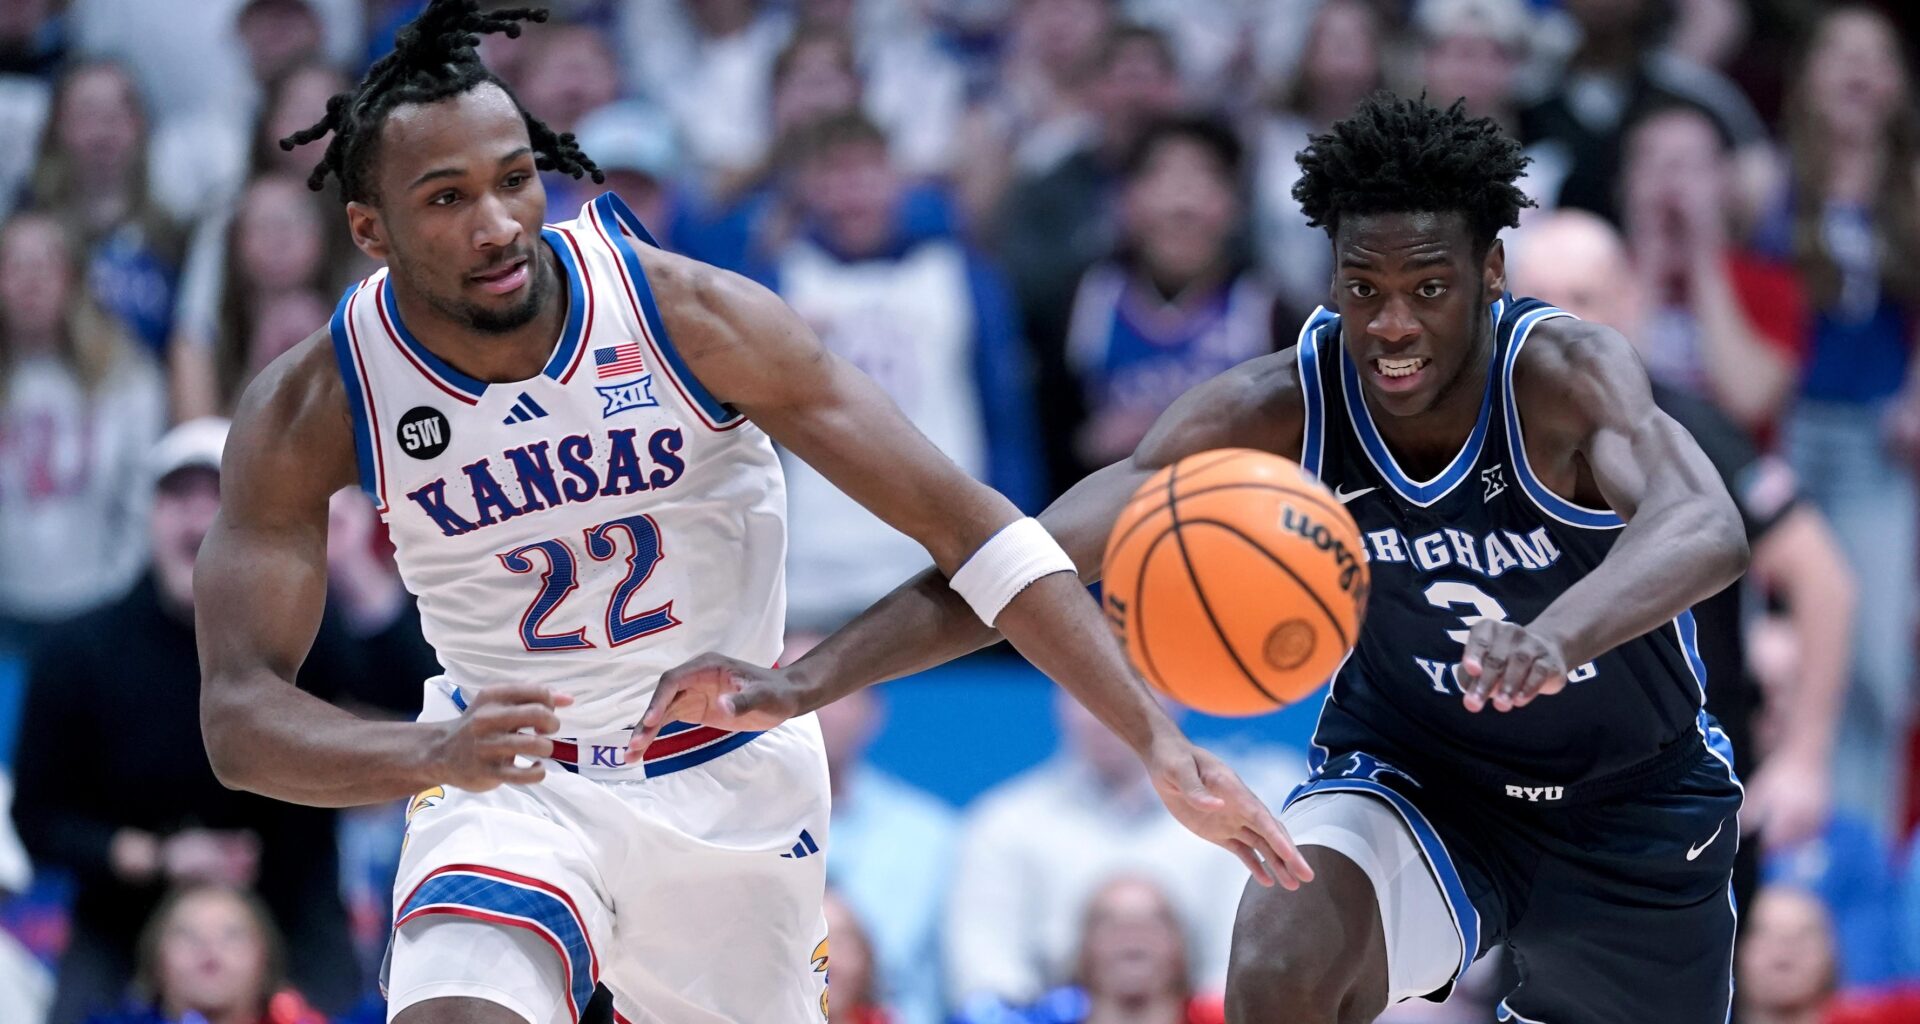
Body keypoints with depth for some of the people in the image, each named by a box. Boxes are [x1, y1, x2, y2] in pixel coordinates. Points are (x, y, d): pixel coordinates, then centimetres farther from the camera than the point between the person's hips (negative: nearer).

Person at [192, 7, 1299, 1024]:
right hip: (512, 778, -1)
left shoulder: (691, 315, -20)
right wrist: (428, 754, -45)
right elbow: (241, 713, -22)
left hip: (737, 781, 1)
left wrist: (1157, 736, -27)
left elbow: (962, 519, -18)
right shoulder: (307, 411, -18)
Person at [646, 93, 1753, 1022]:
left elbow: (1707, 531, -48)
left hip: (1637, 805, 0)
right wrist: (806, 681, -35)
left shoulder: (1566, 374, -28)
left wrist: (1554, 636, -70)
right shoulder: (1278, 410, -21)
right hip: (1411, 779, 0)